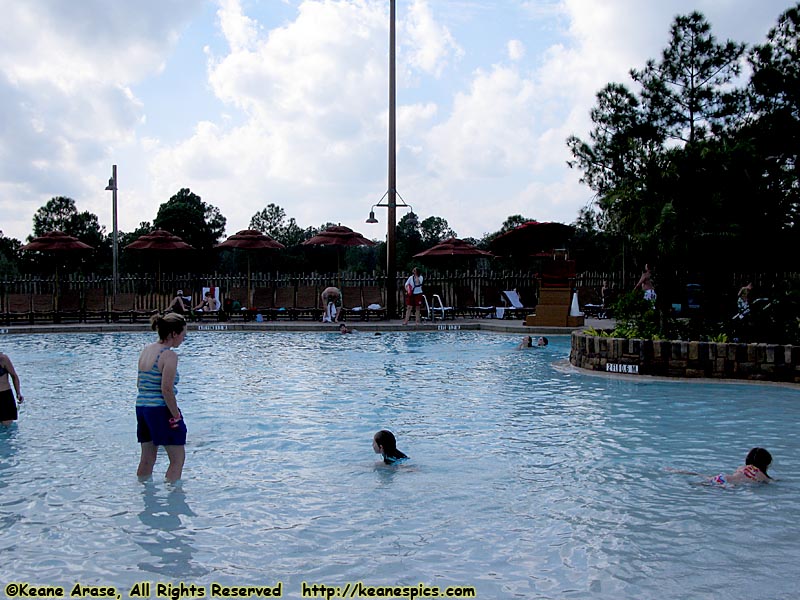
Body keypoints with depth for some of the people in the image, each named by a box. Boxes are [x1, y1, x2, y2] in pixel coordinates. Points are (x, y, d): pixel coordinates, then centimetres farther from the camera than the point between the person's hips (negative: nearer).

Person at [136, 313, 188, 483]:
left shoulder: (146, 350, 10)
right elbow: (166, 389, -20)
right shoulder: (169, 355, -15)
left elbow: (140, 383, 15)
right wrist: (176, 415, -12)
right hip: (161, 410, -8)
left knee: (147, 459, 18)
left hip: (141, 406, 8)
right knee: (178, 458, 4)